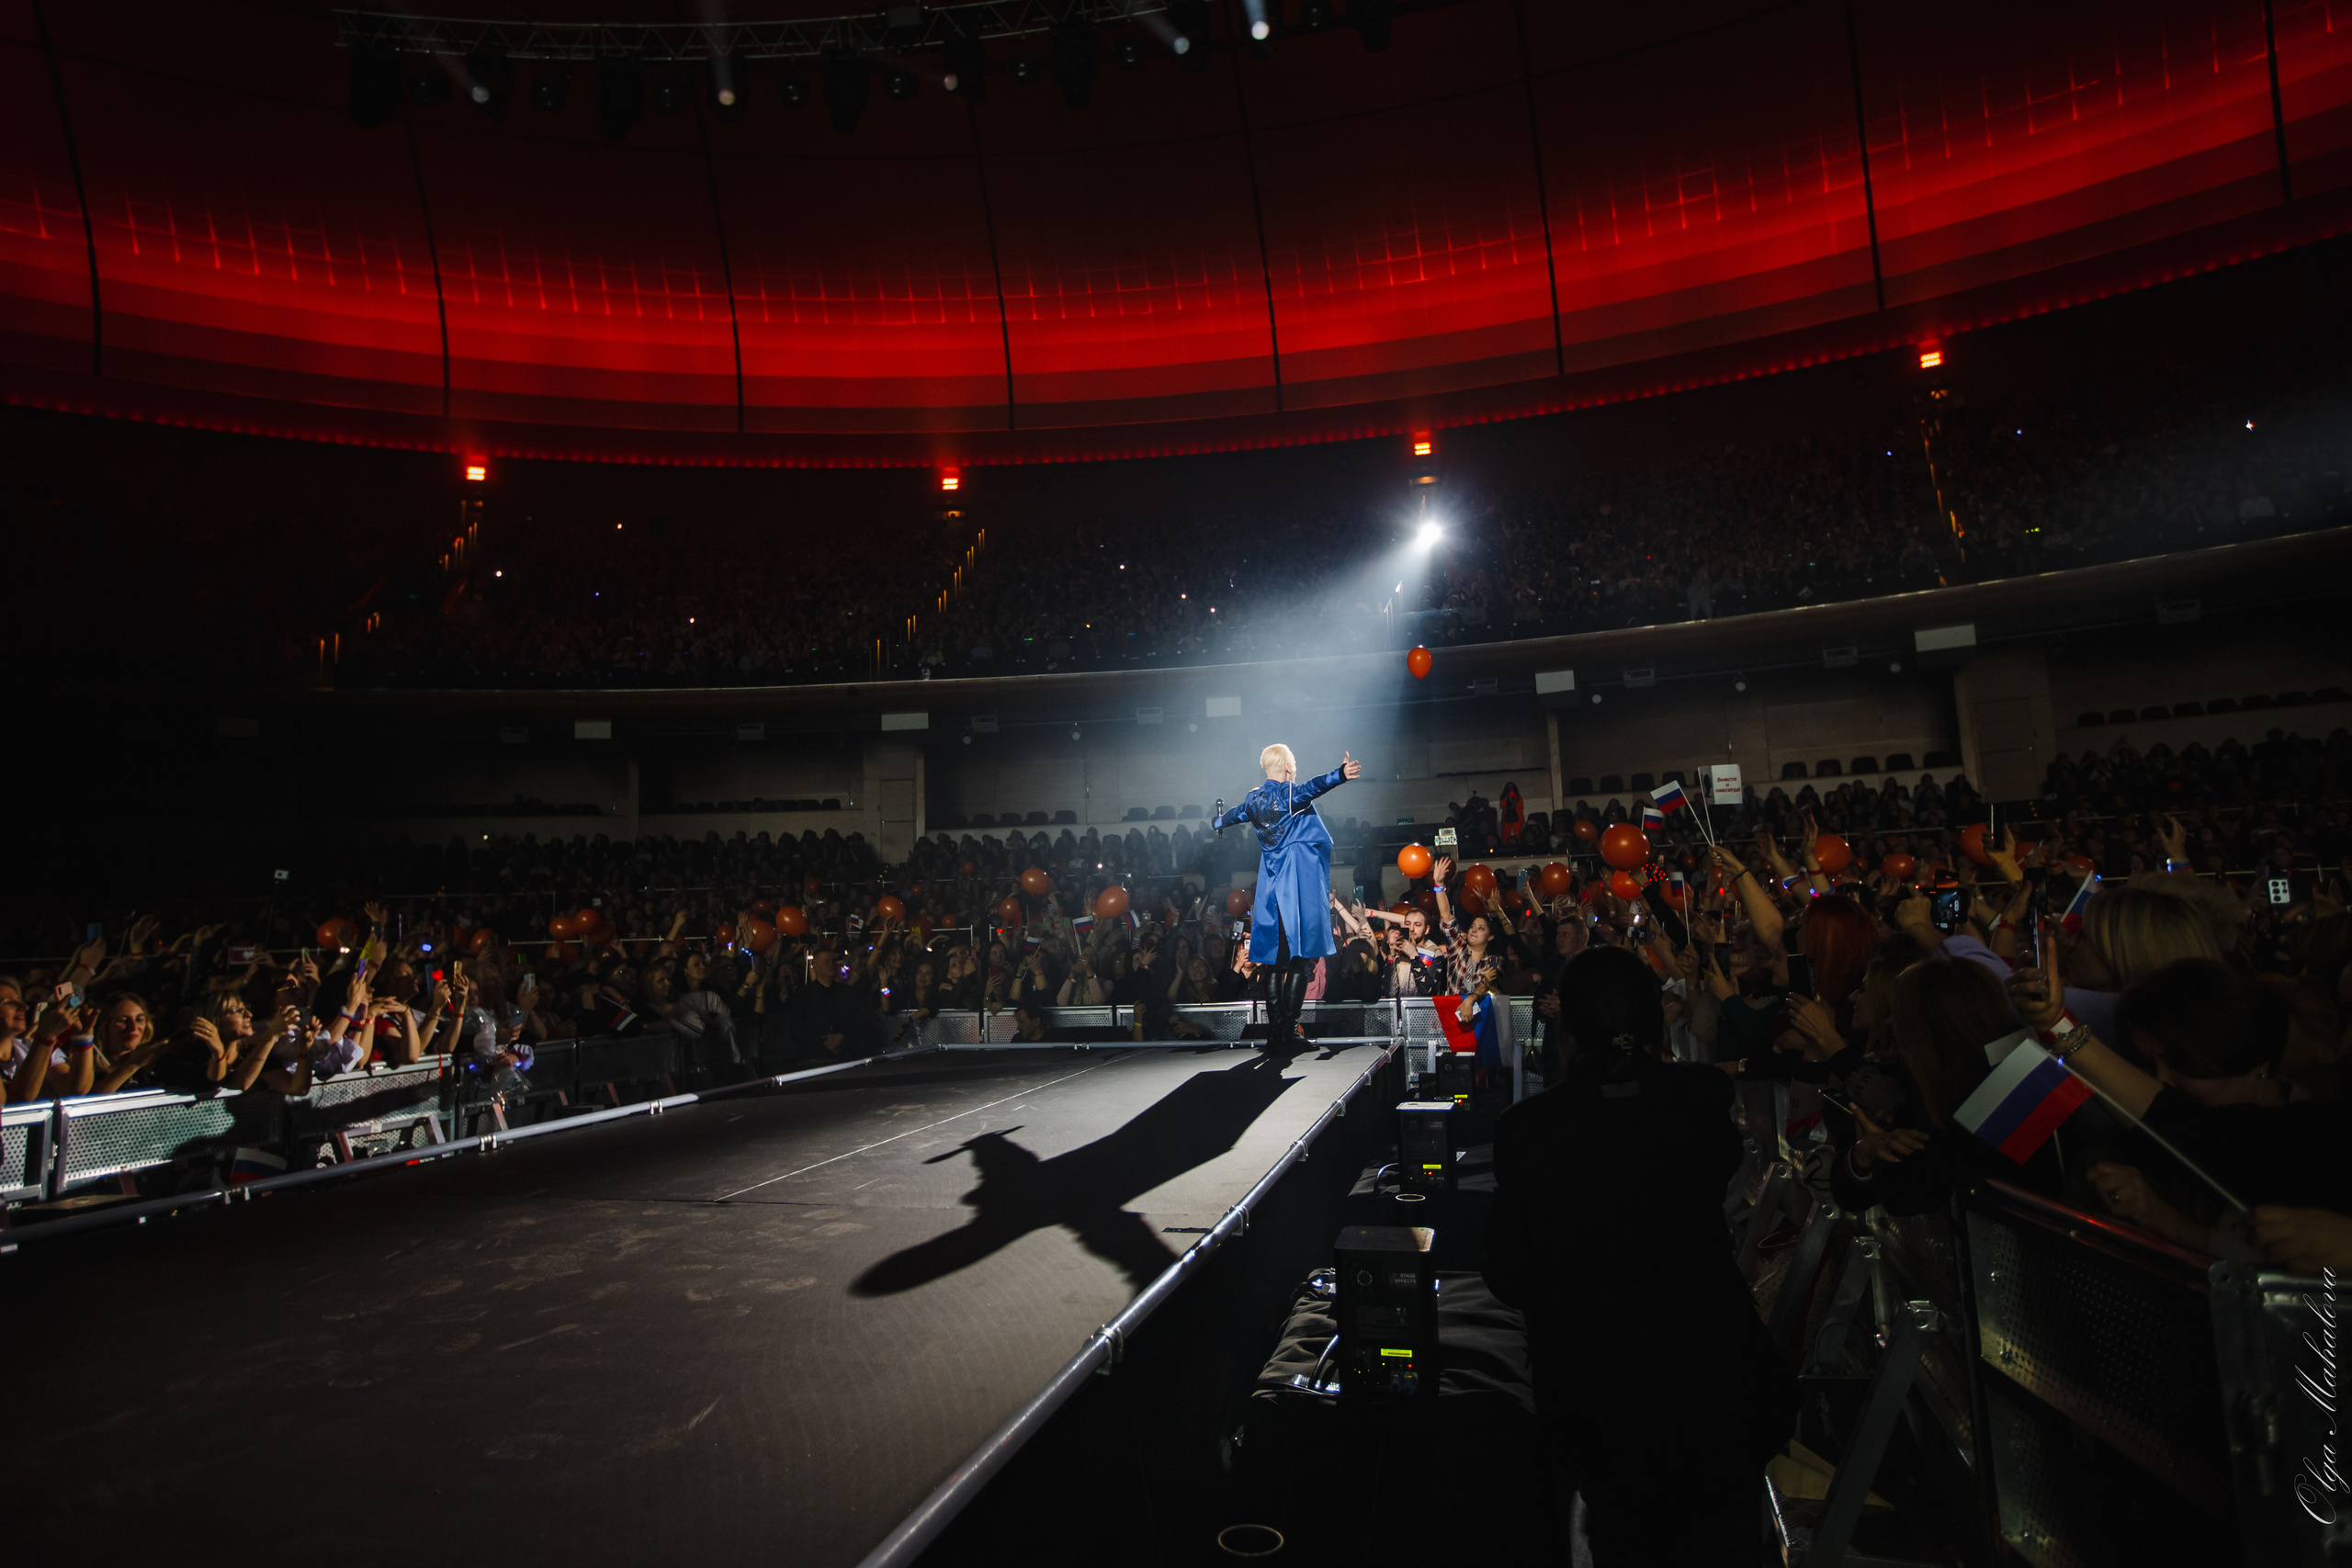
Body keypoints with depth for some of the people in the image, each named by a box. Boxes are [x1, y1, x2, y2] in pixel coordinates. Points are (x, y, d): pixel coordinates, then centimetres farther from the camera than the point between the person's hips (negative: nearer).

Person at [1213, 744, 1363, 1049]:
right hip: (1299, 884, -6)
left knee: (1276, 961, 10)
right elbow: (1311, 787, -31)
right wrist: (1339, 775, -50)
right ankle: (1288, 1033, -7)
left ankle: (1274, 1034, 11)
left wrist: (1220, 823, 58)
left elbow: (1233, 814, 34)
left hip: (1271, 886, 6)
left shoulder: (1253, 799, 12)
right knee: (1299, 960, -3)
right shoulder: (1289, 794, -7)